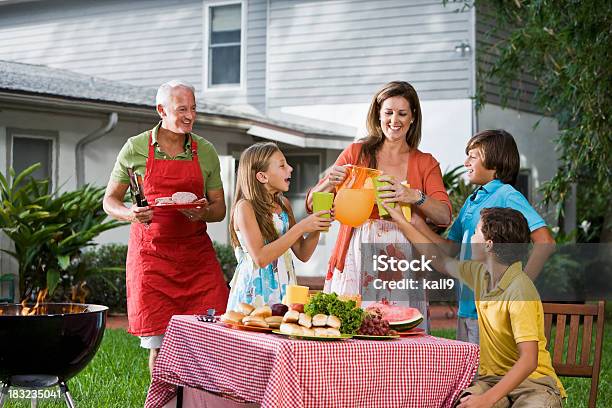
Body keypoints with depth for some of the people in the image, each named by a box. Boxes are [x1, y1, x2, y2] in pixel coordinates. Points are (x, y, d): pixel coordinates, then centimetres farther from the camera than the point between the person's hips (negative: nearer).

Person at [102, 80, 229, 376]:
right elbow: (110, 201, 7)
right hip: (151, 254, -2)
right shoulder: (136, 148, 2)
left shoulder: (205, 151, 8)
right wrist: (131, 214, -15)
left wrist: (204, 213, -11)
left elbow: (219, 208, 12)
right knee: (160, 344, -3)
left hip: (197, 254, 2)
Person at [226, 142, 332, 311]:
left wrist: (316, 227, -7)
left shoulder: (284, 204, 9)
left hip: (284, 289, 6)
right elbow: (260, 258, -20)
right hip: (255, 294, -6)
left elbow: (303, 254, 11)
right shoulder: (245, 207, -10)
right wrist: (300, 228, -20)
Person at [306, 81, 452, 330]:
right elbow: (312, 204, 7)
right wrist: (329, 183, -14)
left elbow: (444, 216, -4)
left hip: (401, 261, 0)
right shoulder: (356, 153, 10)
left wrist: (414, 197, -22)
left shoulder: (425, 164, 11)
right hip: (355, 261, 0)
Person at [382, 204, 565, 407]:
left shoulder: (520, 291, -20)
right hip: (492, 378, 5)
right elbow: (441, 261, 25)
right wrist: (403, 223, 30)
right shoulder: (480, 273, 4)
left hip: (534, 381, -5)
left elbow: (528, 360, -24)